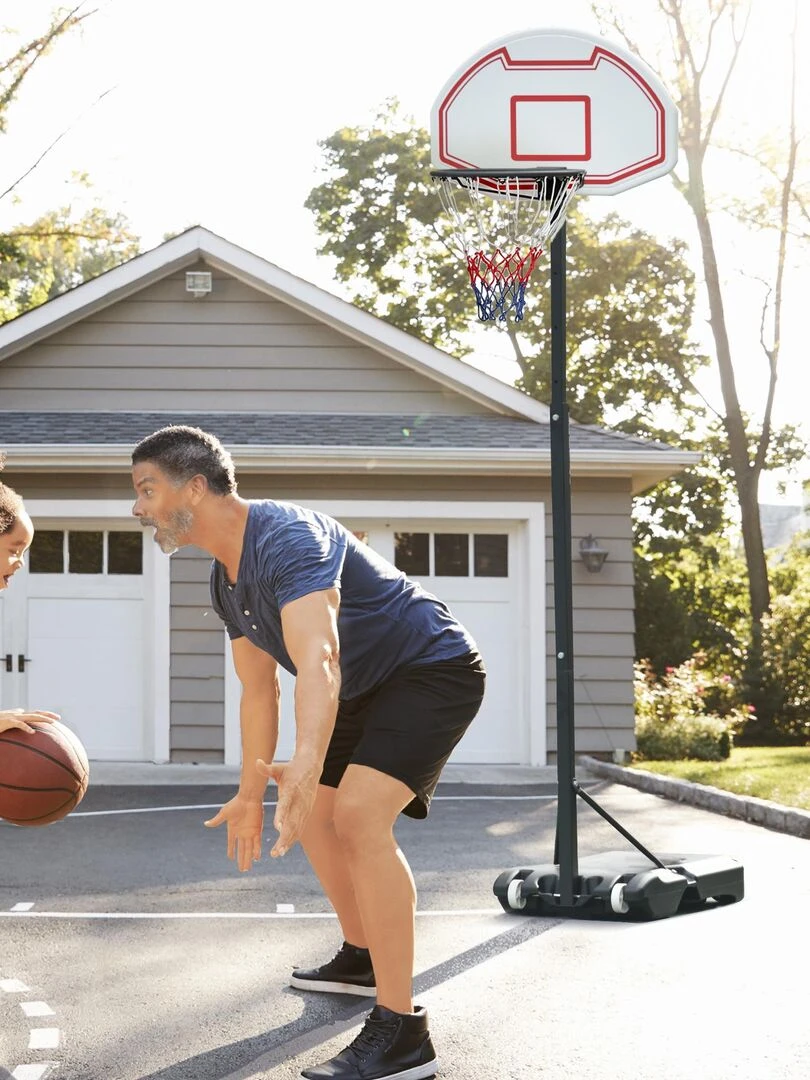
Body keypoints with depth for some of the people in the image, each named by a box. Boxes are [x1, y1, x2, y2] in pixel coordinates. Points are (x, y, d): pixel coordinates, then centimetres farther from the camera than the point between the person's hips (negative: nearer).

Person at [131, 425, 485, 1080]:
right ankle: (362, 958, 39)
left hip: (434, 670, -11)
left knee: (359, 813, -26)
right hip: (370, 690, 11)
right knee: (314, 813, 19)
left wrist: (306, 764, -59)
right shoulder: (226, 581, 4)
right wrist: (252, 794, 16)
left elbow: (318, 662, -45)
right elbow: (259, 690, 15)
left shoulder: (286, 537, -28)